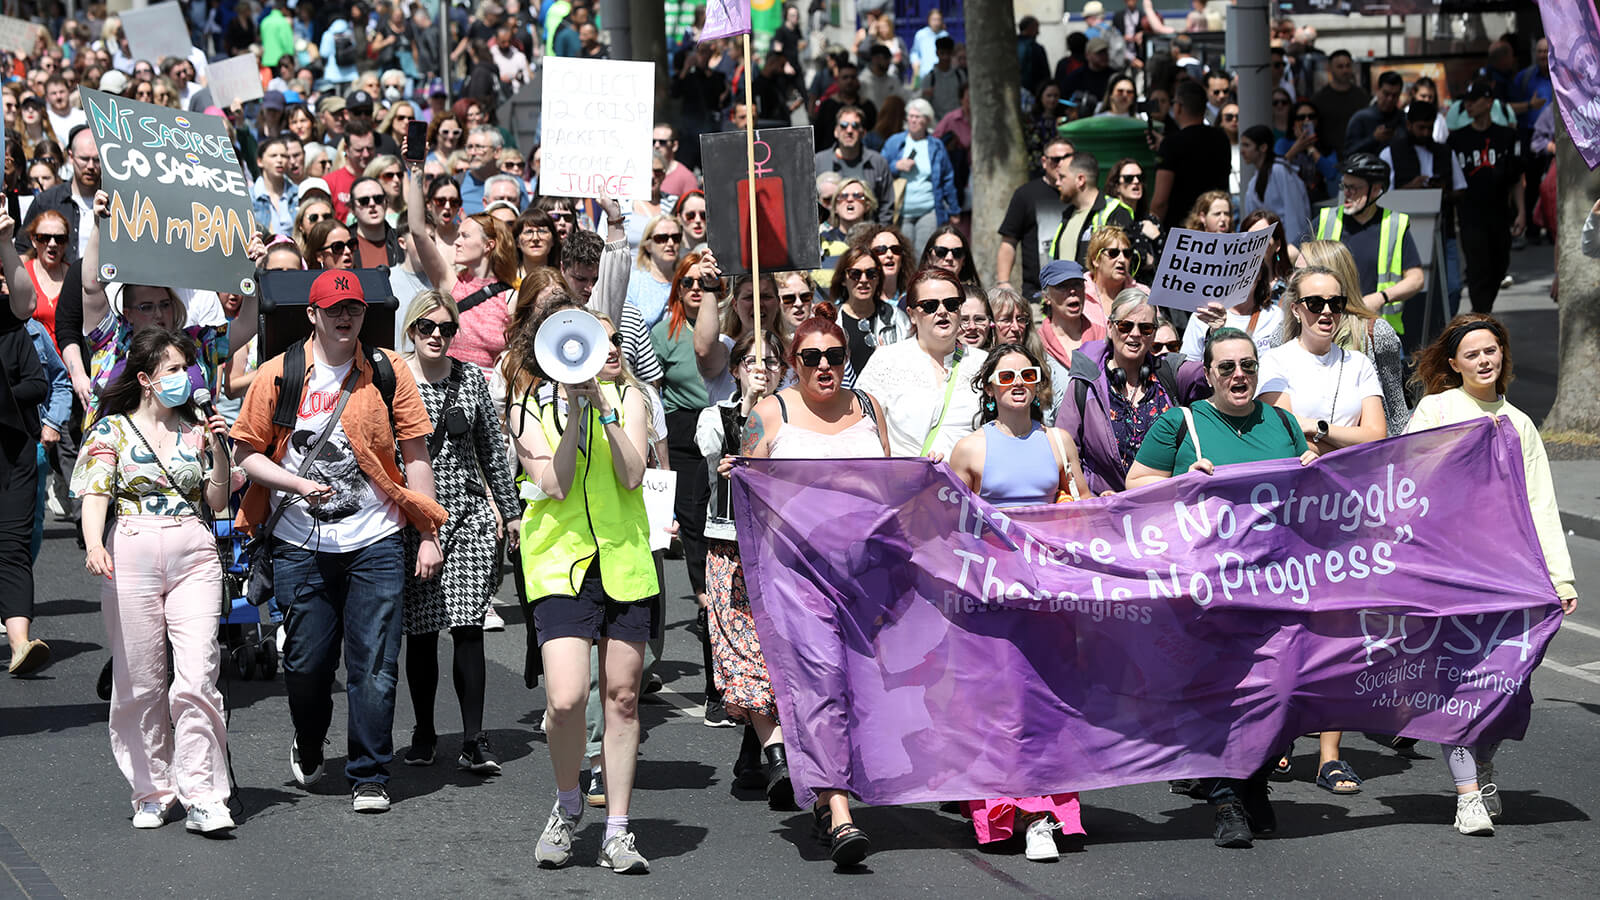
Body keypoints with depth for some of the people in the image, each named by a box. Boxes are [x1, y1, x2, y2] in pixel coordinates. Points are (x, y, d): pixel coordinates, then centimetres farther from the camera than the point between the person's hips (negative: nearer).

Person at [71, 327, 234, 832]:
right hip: (132, 557, -1)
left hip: (194, 554, 1)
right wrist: (94, 544, -26)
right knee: (140, 683, 2)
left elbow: (218, 502, 13)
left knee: (197, 677, -11)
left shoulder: (197, 430, 14)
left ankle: (202, 798, -11)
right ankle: (152, 793, 14)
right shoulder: (112, 430, 5)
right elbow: (95, 493, -7)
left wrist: (217, 450, -1)